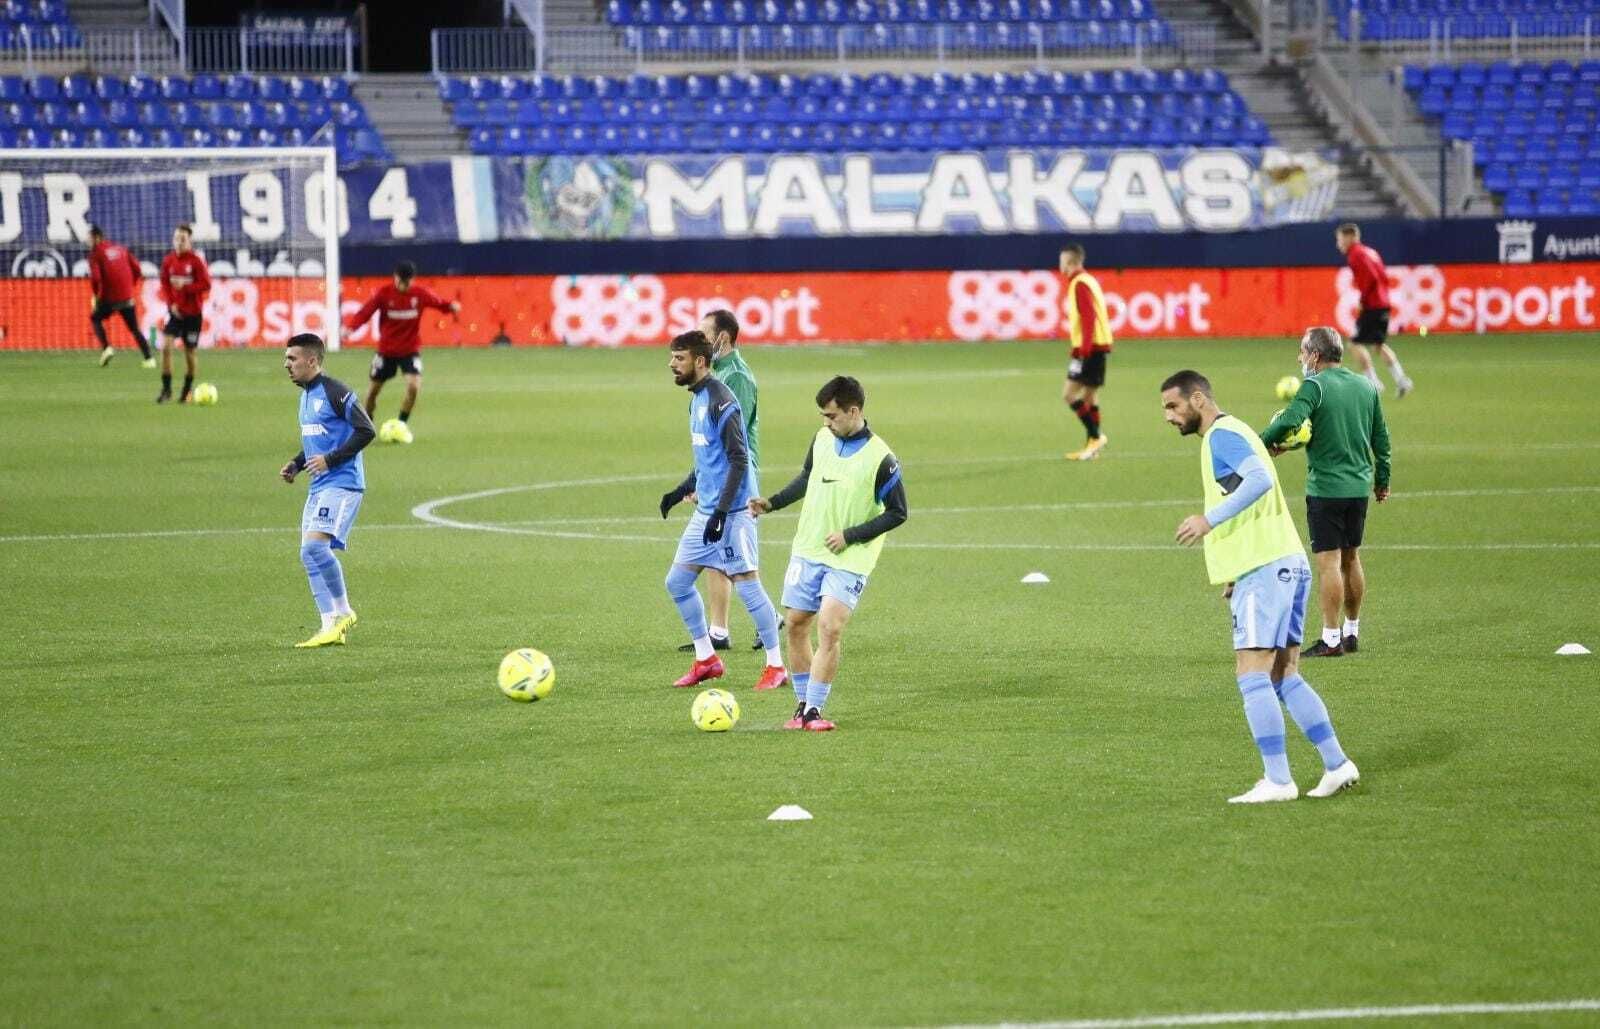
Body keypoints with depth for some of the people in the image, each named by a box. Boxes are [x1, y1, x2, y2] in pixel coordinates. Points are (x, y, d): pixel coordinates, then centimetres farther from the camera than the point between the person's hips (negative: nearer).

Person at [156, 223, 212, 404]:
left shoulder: (196, 261, -8)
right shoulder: (168, 261, 2)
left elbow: (206, 285, -11)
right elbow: (164, 285, 7)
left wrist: (185, 286, -21)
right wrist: (171, 303, -7)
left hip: (192, 313, -2)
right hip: (175, 311, 2)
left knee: (189, 352, 5)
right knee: (166, 346, -15)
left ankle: (187, 391, 21)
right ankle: (166, 388, -7)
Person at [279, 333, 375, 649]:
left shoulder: (334, 392, -12)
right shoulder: (306, 395, 17)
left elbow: (366, 431, -17)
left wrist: (330, 460, -19)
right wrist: (295, 465, 12)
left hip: (341, 483, -10)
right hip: (319, 487, 10)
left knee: (315, 545, -21)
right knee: (310, 554, 4)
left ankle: (342, 612, -5)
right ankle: (331, 627, 8)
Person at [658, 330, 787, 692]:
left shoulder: (721, 400, -16)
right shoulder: (697, 399, 13)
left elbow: (739, 460, -20)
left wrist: (721, 510, -23)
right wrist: (682, 491, 21)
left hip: (731, 512, -10)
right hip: (705, 510, 10)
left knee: (747, 585, -6)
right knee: (677, 582, 9)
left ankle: (776, 666, 2)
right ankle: (706, 659, 19)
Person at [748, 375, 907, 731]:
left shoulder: (880, 458, -14)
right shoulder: (822, 439, 3)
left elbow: (897, 513, -9)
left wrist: (850, 535, -14)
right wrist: (772, 503, 10)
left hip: (849, 560, -6)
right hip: (807, 551, 6)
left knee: (829, 629, -16)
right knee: (796, 625, 6)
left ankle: (814, 710, -9)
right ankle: (803, 703, 19)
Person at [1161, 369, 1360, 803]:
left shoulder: (1222, 435, -9)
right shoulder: (1228, 434, 23)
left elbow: (1261, 479, -26)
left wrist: (1210, 519, -28)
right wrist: (1236, 575, 25)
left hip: (1266, 570, -10)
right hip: (1285, 565, 10)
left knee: (1252, 674, -10)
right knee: (1284, 677, 11)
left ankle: (1278, 780, -11)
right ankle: (1336, 765, 11)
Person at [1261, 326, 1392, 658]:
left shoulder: (1315, 386, -12)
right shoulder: (1365, 387, 10)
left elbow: (1290, 421, -27)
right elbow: (1381, 436, 15)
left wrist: (1263, 441, -9)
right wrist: (1383, 479, 24)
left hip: (1325, 487, -7)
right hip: (1359, 485, 7)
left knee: (1328, 561, -4)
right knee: (1351, 558, 17)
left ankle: (1331, 640, -4)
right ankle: (1352, 633, 24)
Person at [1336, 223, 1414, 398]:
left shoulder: (1356, 254, -11)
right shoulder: (1369, 251, 17)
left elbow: (1371, 277, -22)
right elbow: (1384, 277, 18)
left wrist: (1362, 299, -15)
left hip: (1371, 305, -10)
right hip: (1383, 303, 10)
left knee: (1356, 343, -4)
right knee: (1379, 344, 20)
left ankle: (1374, 382, -6)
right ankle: (1401, 379, 13)